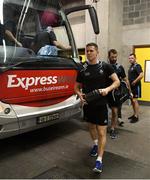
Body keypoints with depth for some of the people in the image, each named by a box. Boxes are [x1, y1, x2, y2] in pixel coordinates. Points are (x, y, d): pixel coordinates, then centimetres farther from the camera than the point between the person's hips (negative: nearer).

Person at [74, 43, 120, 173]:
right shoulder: (82, 70, 2)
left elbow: (117, 82, -5)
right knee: (91, 126, 22)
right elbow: (77, 87, 8)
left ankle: (99, 160, 4)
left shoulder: (105, 66, -5)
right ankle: (95, 144, 48)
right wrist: (80, 94, -13)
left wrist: (107, 89, -23)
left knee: (102, 132, -4)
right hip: (88, 104, 4)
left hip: (101, 104, -3)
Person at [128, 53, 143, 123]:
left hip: (136, 86, -9)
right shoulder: (131, 66, 15)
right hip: (131, 86, 9)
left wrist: (134, 82, -19)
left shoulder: (137, 66, -12)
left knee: (134, 100, -9)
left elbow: (141, 75, -25)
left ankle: (136, 117, -2)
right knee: (132, 100, 13)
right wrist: (129, 82, 9)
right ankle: (134, 114, 24)